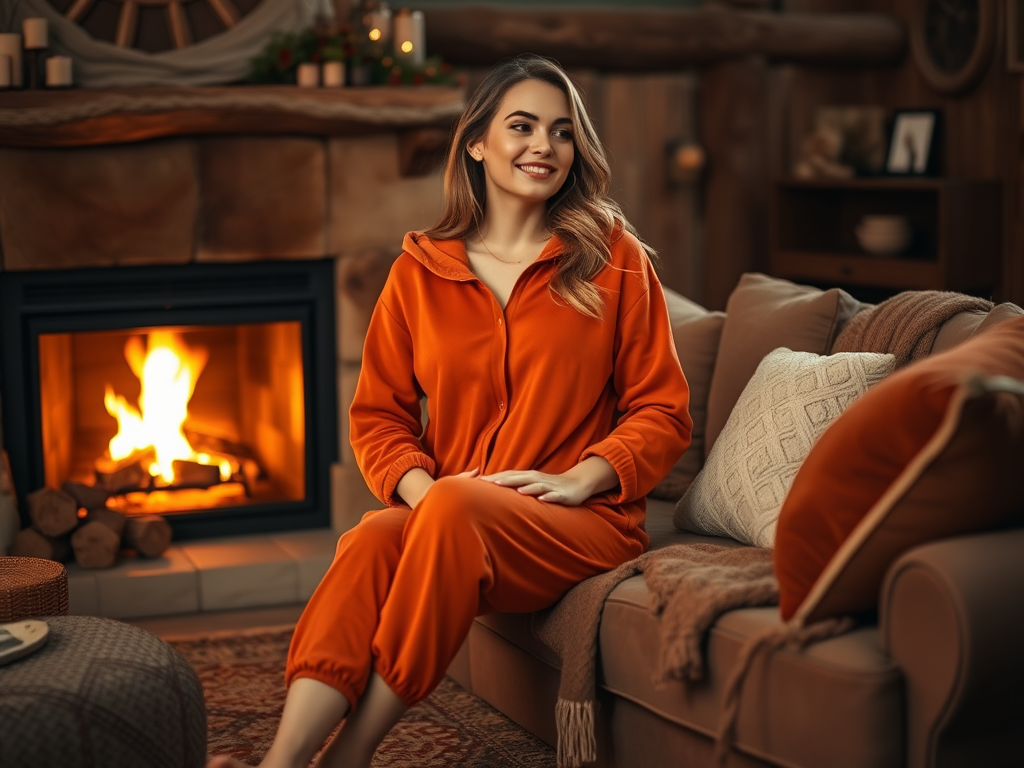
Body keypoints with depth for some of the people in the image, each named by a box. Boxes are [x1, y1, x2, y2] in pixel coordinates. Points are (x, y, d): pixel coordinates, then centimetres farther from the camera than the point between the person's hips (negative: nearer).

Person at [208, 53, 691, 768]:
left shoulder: (613, 259, 6)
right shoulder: (419, 271, 11)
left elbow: (662, 411, 5)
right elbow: (378, 413, 12)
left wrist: (580, 477, -11)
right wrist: (418, 487, -8)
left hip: (583, 522, -2)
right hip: (444, 518, 2)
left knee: (457, 507, -35)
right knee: (370, 541, -33)